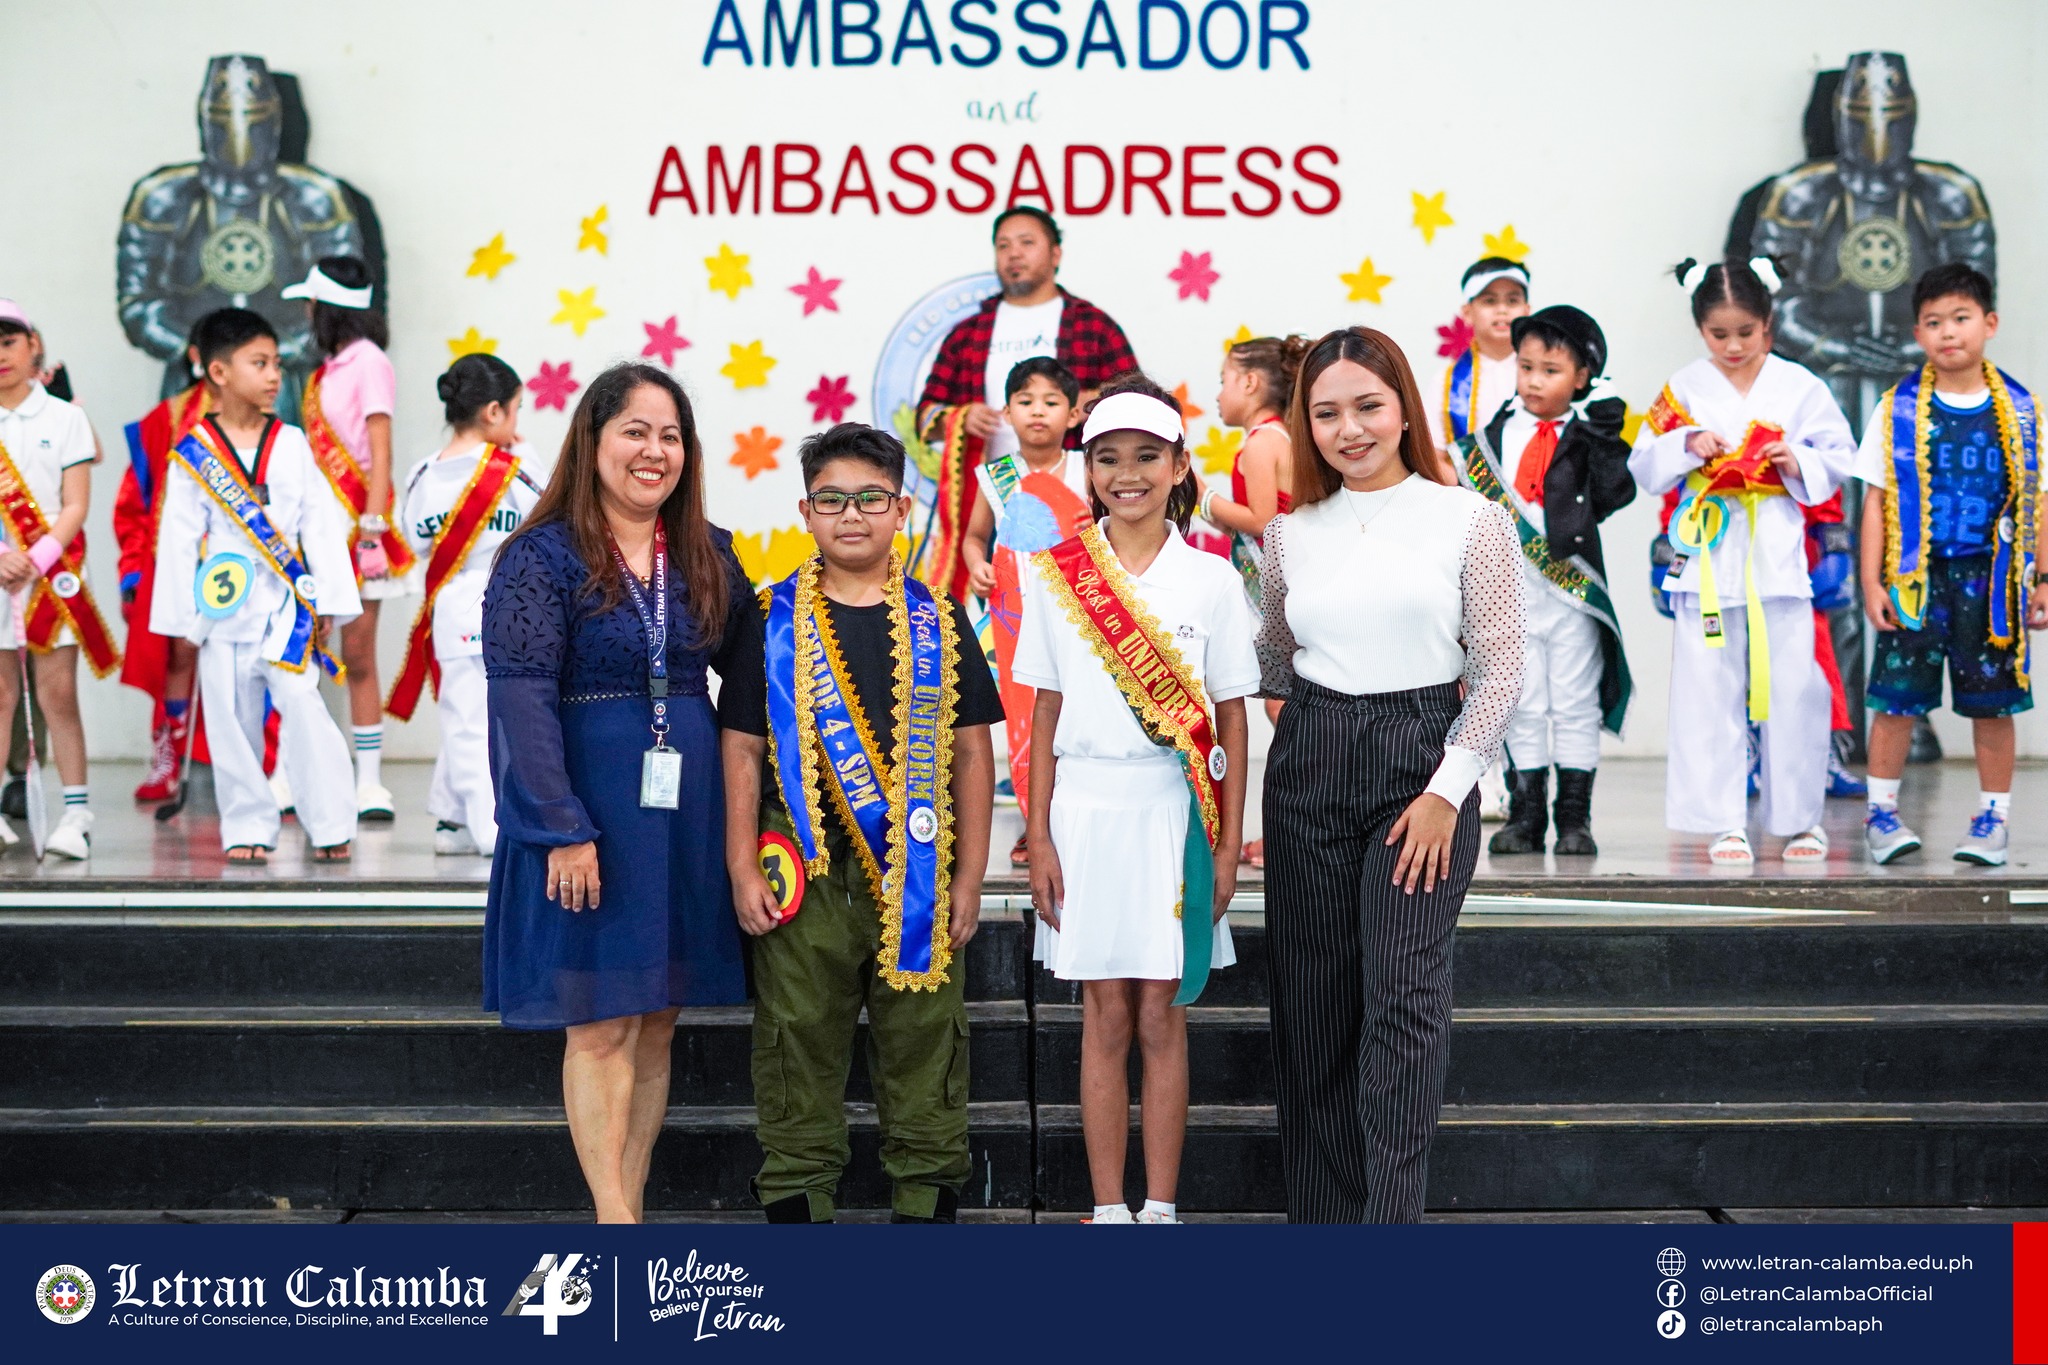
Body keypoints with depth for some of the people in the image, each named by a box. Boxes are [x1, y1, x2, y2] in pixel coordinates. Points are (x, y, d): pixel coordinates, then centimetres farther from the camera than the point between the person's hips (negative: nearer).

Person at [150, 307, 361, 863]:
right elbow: (178, 537, 2)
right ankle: (248, 827, 16)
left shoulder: (292, 444, 4)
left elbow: (321, 525, 4)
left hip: (287, 607, 0)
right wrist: (181, 617, -1)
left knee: (303, 708, -9)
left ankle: (331, 826, -1)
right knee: (231, 720, 4)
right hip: (224, 610, 0)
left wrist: (327, 603, 0)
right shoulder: (191, 455, 1)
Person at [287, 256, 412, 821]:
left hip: (355, 521, -7)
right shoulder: (328, 366, 16)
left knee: (358, 655, -4)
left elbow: (380, 452, -11)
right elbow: (315, 445, 14)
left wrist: (373, 527, -17)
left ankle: (369, 782, 2)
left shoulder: (368, 362, -5)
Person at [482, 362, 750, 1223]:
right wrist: (562, 829, -19)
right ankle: (614, 1217, 5)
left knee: (657, 1023, 10)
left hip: (688, 815, 5)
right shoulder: (542, 556, -6)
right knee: (600, 1023, -1)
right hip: (589, 815, -5)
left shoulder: (709, 556, 10)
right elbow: (520, 700, -13)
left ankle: (628, 1206, 20)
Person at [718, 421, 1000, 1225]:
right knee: (798, 1047, 5)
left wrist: (969, 875, 2)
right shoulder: (773, 620, 4)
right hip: (805, 871, 0)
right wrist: (743, 870, -3)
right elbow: (743, 749, 4)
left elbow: (971, 752, 6)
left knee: (923, 1045, 6)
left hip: (918, 875, 1)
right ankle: (796, 1205, 17)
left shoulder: (938, 622, 7)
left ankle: (928, 1204, 19)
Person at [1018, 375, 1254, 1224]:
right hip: (1087, 811, 1)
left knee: (1161, 1020, 5)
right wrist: (1038, 836, 0)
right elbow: (1045, 716, 5)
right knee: (1105, 1020, 6)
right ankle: (1108, 1207, 15)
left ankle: (1160, 1206, 15)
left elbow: (1230, 721, 3)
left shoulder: (1210, 581, 2)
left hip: (1175, 812, 0)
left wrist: (1227, 845, -1)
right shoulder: (1055, 577, 3)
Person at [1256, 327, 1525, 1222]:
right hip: (1307, 768, 4)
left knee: (1403, 994, -12)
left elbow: (1501, 666, -4)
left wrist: (1447, 789, -10)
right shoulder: (1292, 533, 9)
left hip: (1424, 766, -3)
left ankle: (1394, 1210, -8)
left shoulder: (1469, 520, -1)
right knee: (1312, 999, 5)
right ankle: (1322, 1210, 16)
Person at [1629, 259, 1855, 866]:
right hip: (1707, 560, 0)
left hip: (1779, 558, 0)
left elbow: (1839, 459, 9)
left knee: (1791, 688, 2)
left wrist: (1799, 462, -10)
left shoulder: (1799, 385, 4)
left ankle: (1800, 817, 16)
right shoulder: (1683, 389, 5)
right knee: (1709, 691, 1)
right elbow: (1643, 467, 5)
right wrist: (1687, 446, -12)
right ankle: (1724, 822, 9)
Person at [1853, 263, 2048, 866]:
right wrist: (1872, 582, -4)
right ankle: (1881, 813, 14)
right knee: (1897, 697, 1)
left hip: (1990, 580, 1)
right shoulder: (1898, 410, 1)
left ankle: (1992, 818, 18)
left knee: (1992, 703, 6)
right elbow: (1877, 500, 1)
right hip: (1915, 578, -1)